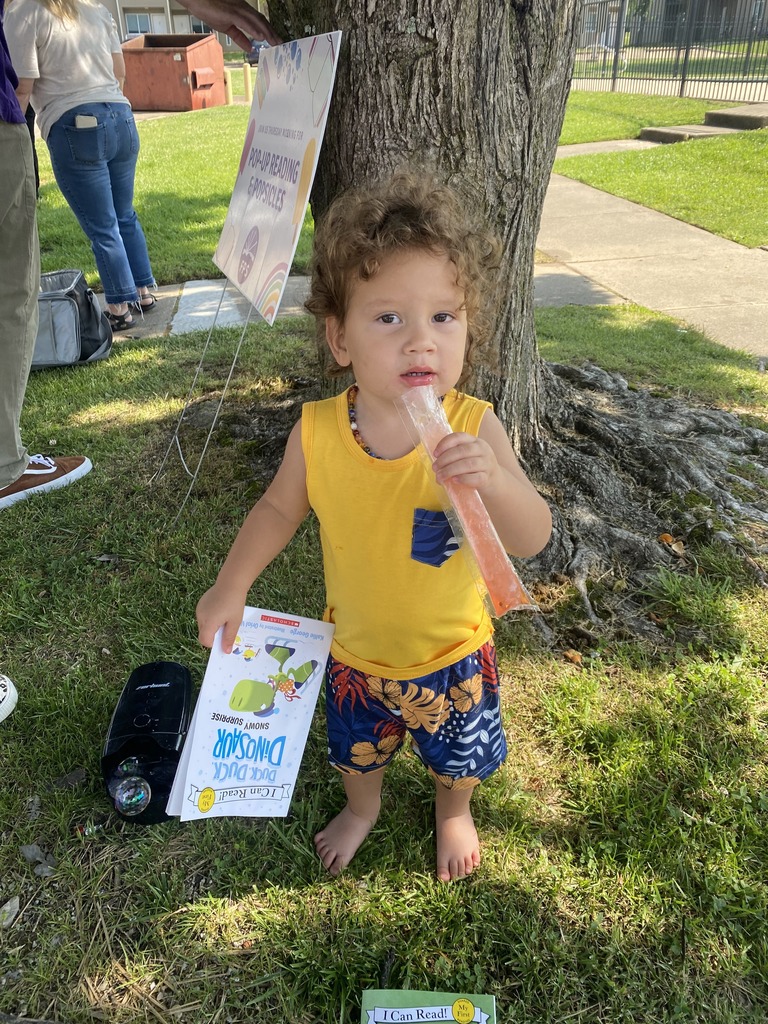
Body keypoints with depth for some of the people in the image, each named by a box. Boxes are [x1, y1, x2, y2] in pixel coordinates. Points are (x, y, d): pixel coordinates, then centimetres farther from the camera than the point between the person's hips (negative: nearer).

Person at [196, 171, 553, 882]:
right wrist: (231, 587, -2)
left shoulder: (473, 429, -28)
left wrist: (493, 481, -49)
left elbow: (532, 539, -29)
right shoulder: (317, 433, -22)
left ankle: (453, 812, 63)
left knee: (459, 756, 27)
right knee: (356, 750, 30)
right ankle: (362, 808, 64)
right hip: (357, 654, 2)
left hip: (452, 653, -1)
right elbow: (280, 508, -4)